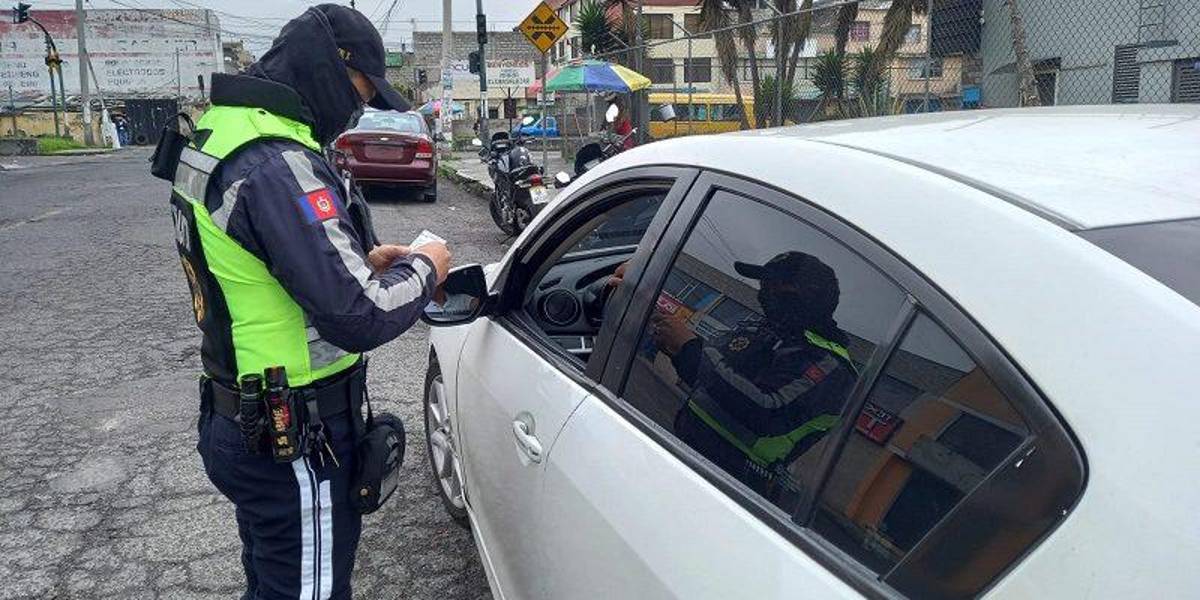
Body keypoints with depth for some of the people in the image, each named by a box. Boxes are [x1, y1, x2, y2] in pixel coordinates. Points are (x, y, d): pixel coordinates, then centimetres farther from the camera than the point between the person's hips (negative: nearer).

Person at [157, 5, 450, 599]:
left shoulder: (218, 134, 6)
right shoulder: (277, 164, -26)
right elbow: (359, 317, -30)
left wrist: (364, 260, 6)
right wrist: (422, 269, -11)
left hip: (240, 422, 10)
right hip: (295, 444, -9)